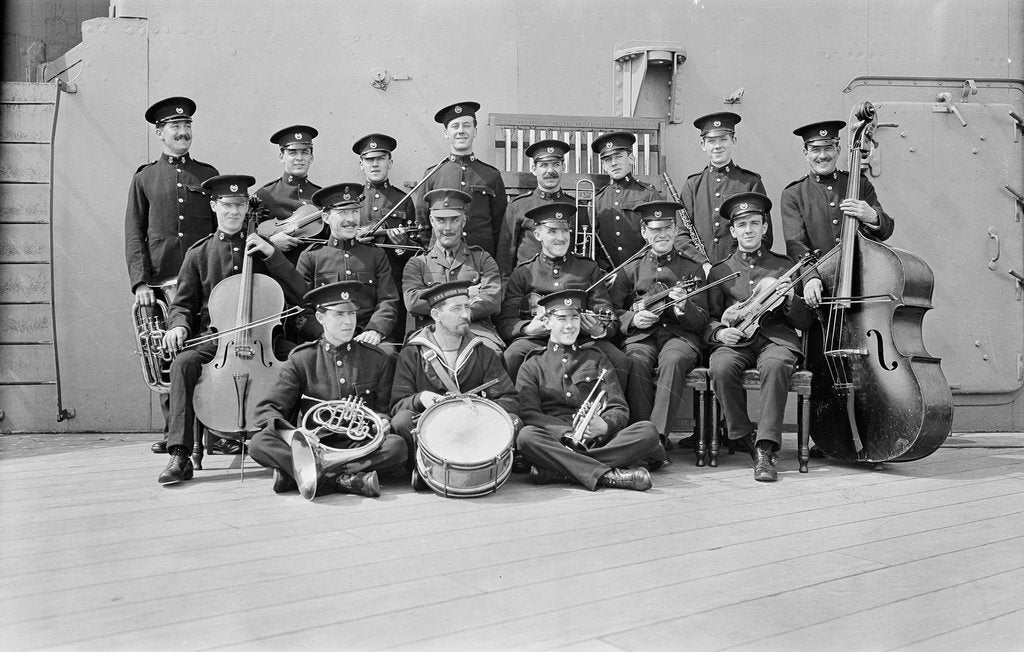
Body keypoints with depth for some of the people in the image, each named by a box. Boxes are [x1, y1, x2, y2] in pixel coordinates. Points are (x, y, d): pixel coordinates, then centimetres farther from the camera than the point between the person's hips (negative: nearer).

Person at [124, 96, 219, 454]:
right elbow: (134, 235, 7)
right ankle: (173, 431, 11)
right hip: (161, 283, 0)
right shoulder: (144, 179, 13)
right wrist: (140, 282, -5)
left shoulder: (208, 175, 15)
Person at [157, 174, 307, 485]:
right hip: (214, 338, 1)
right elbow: (183, 304, 15)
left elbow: (298, 295, 2)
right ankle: (180, 455, -27)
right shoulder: (198, 254, 12)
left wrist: (271, 253, -7)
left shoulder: (263, 247, 12)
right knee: (183, 363, -31)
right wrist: (178, 325, -8)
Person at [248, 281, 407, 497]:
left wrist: (381, 422, -12)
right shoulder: (301, 360, 6)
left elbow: (385, 411, 14)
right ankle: (347, 480, -35)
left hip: (359, 446, 0)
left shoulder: (379, 360, 8)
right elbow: (266, 410, 0)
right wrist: (290, 435, -22)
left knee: (397, 446, -31)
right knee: (259, 443, -25)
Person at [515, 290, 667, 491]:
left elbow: (619, 409, 11)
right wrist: (568, 432, -18)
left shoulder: (596, 359, 21)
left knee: (647, 430, -25)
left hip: (600, 441, 2)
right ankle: (607, 475, -38)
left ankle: (559, 471, -31)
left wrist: (605, 426, -14)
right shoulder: (532, 367, 15)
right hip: (558, 441, -2)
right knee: (526, 436, -34)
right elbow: (529, 414, -1)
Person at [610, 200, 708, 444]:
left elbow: (701, 322, 8)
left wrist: (684, 307, -14)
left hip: (681, 335, -1)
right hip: (641, 336, 1)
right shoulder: (630, 271, 17)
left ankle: (658, 435, -37)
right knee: (636, 361, -34)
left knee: (673, 360, -35)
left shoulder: (692, 270, 15)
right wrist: (633, 319, -6)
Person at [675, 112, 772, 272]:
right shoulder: (693, 185, 12)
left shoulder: (751, 182, 8)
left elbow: (764, 236, 5)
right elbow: (681, 236, 7)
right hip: (699, 274, 1)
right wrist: (703, 264, -7)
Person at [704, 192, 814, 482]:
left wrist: (791, 299, -6)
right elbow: (708, 320, 15)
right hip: (735, 340, 1)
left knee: (775, 365, -37)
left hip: (776, 338, -1)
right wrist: (720, 332, -8)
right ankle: (744, 436, -16)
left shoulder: (785, 267, 18)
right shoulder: (719, 271, 18)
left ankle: (765, 449, -35)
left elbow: (804, 322, 15)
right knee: (721, 368, -34)